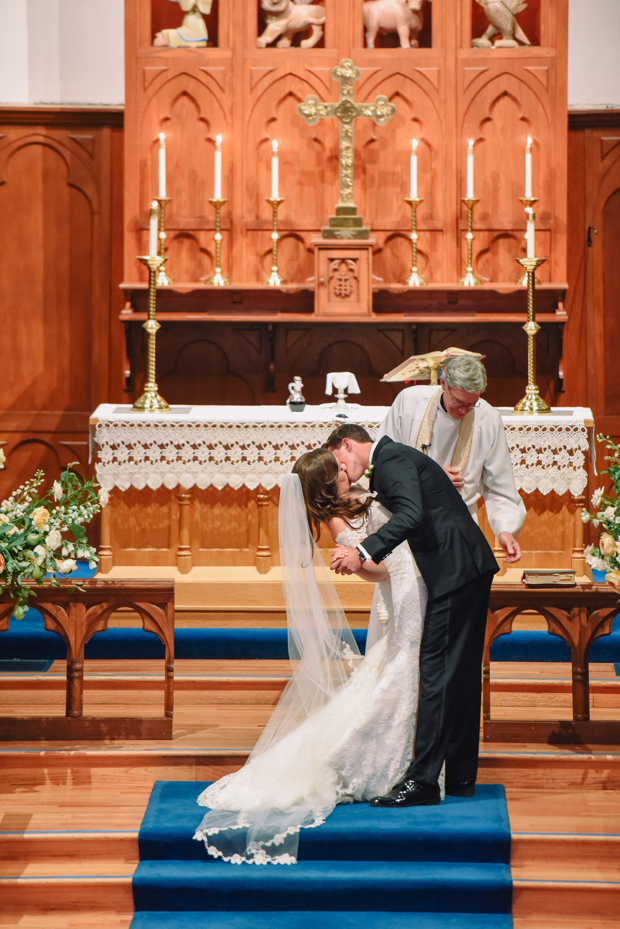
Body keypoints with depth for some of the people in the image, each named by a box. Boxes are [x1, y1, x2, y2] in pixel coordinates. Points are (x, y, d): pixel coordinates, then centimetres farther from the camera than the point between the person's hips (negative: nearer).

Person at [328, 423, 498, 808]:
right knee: (460, 675, 12)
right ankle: (461, 777, 17)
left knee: (437, 672, -12)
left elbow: (412, 514, -25)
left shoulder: (390, 459, -10)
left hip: (455, 570, -11)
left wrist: (363, 552, -29)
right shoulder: (397, 457, 22)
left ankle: (422, 781, -14)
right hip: (470, 568, 11)